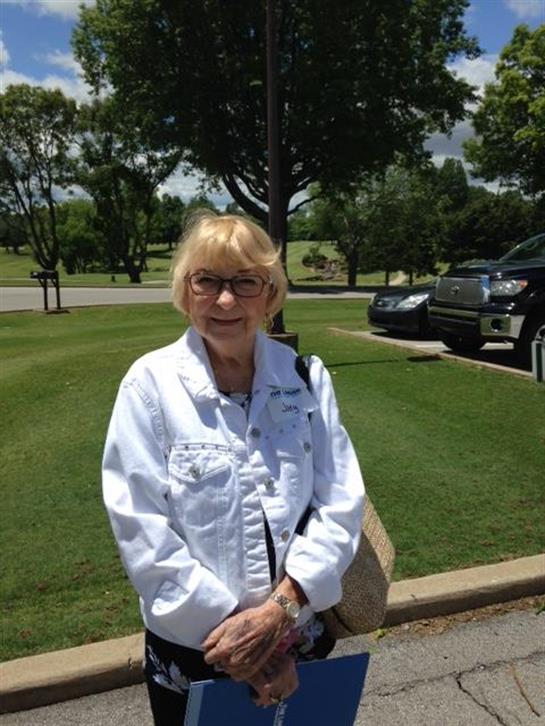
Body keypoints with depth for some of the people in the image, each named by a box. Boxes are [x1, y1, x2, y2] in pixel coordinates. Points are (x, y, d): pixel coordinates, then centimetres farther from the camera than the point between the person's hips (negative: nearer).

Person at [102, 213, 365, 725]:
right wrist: (232, 627, -17)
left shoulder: (307, 378, -6)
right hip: (190, 648, -2)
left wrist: (280, 609, -18)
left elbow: (340, 505, -7)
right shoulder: (151, 383, -13)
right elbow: (143, 530, -15)